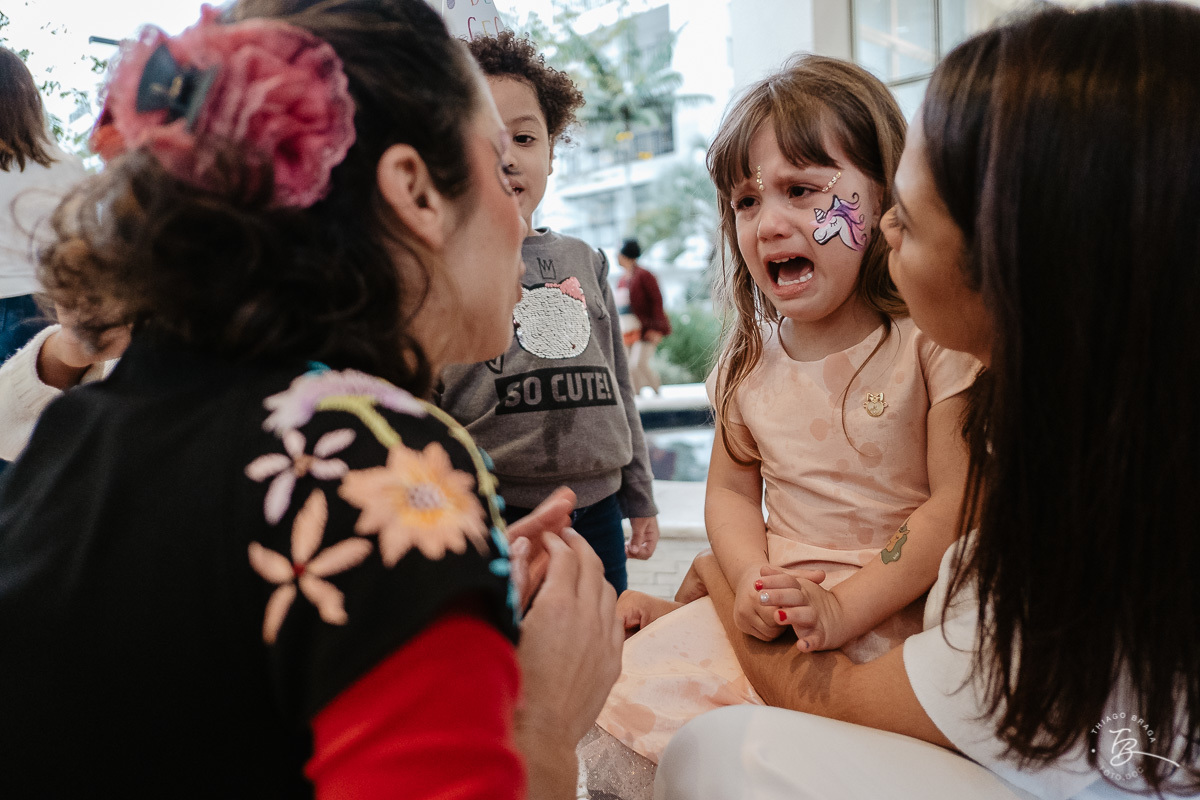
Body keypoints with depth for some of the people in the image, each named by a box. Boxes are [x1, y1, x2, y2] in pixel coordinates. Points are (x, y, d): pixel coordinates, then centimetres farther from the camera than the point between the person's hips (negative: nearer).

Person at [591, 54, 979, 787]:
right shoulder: (751, 356, 7)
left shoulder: (935, 339, -9)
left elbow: (957, 506, -13)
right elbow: (732, 489, 10)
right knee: (640, 677, -11)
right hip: (774, 605, 5)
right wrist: (754, 581, -10)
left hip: (895, 610, -4)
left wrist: (843, 607, -21)